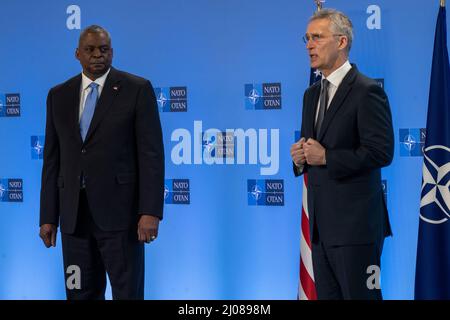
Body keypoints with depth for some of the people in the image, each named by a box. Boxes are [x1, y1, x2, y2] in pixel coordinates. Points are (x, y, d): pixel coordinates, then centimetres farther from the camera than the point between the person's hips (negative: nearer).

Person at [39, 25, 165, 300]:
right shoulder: (59, 95, 12)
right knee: (81, 294, 9)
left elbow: (151, 153, -6)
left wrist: (150, 212, -14)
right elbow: (52, 159, 12)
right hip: (73, 214, 4)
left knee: (127, 293, -1)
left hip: (119, 210, -4)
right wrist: (48, 216, 7)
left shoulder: (138, 89, -1)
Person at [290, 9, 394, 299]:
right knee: (327, 295, 13)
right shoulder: (312, 94, 16)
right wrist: (300, 157, 1)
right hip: (321, 222, 8)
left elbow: (381, 152, -17)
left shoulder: (367, 91, -11)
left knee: (359, 295, -3)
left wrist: (326, 157, -17)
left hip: (355, 221, -8)